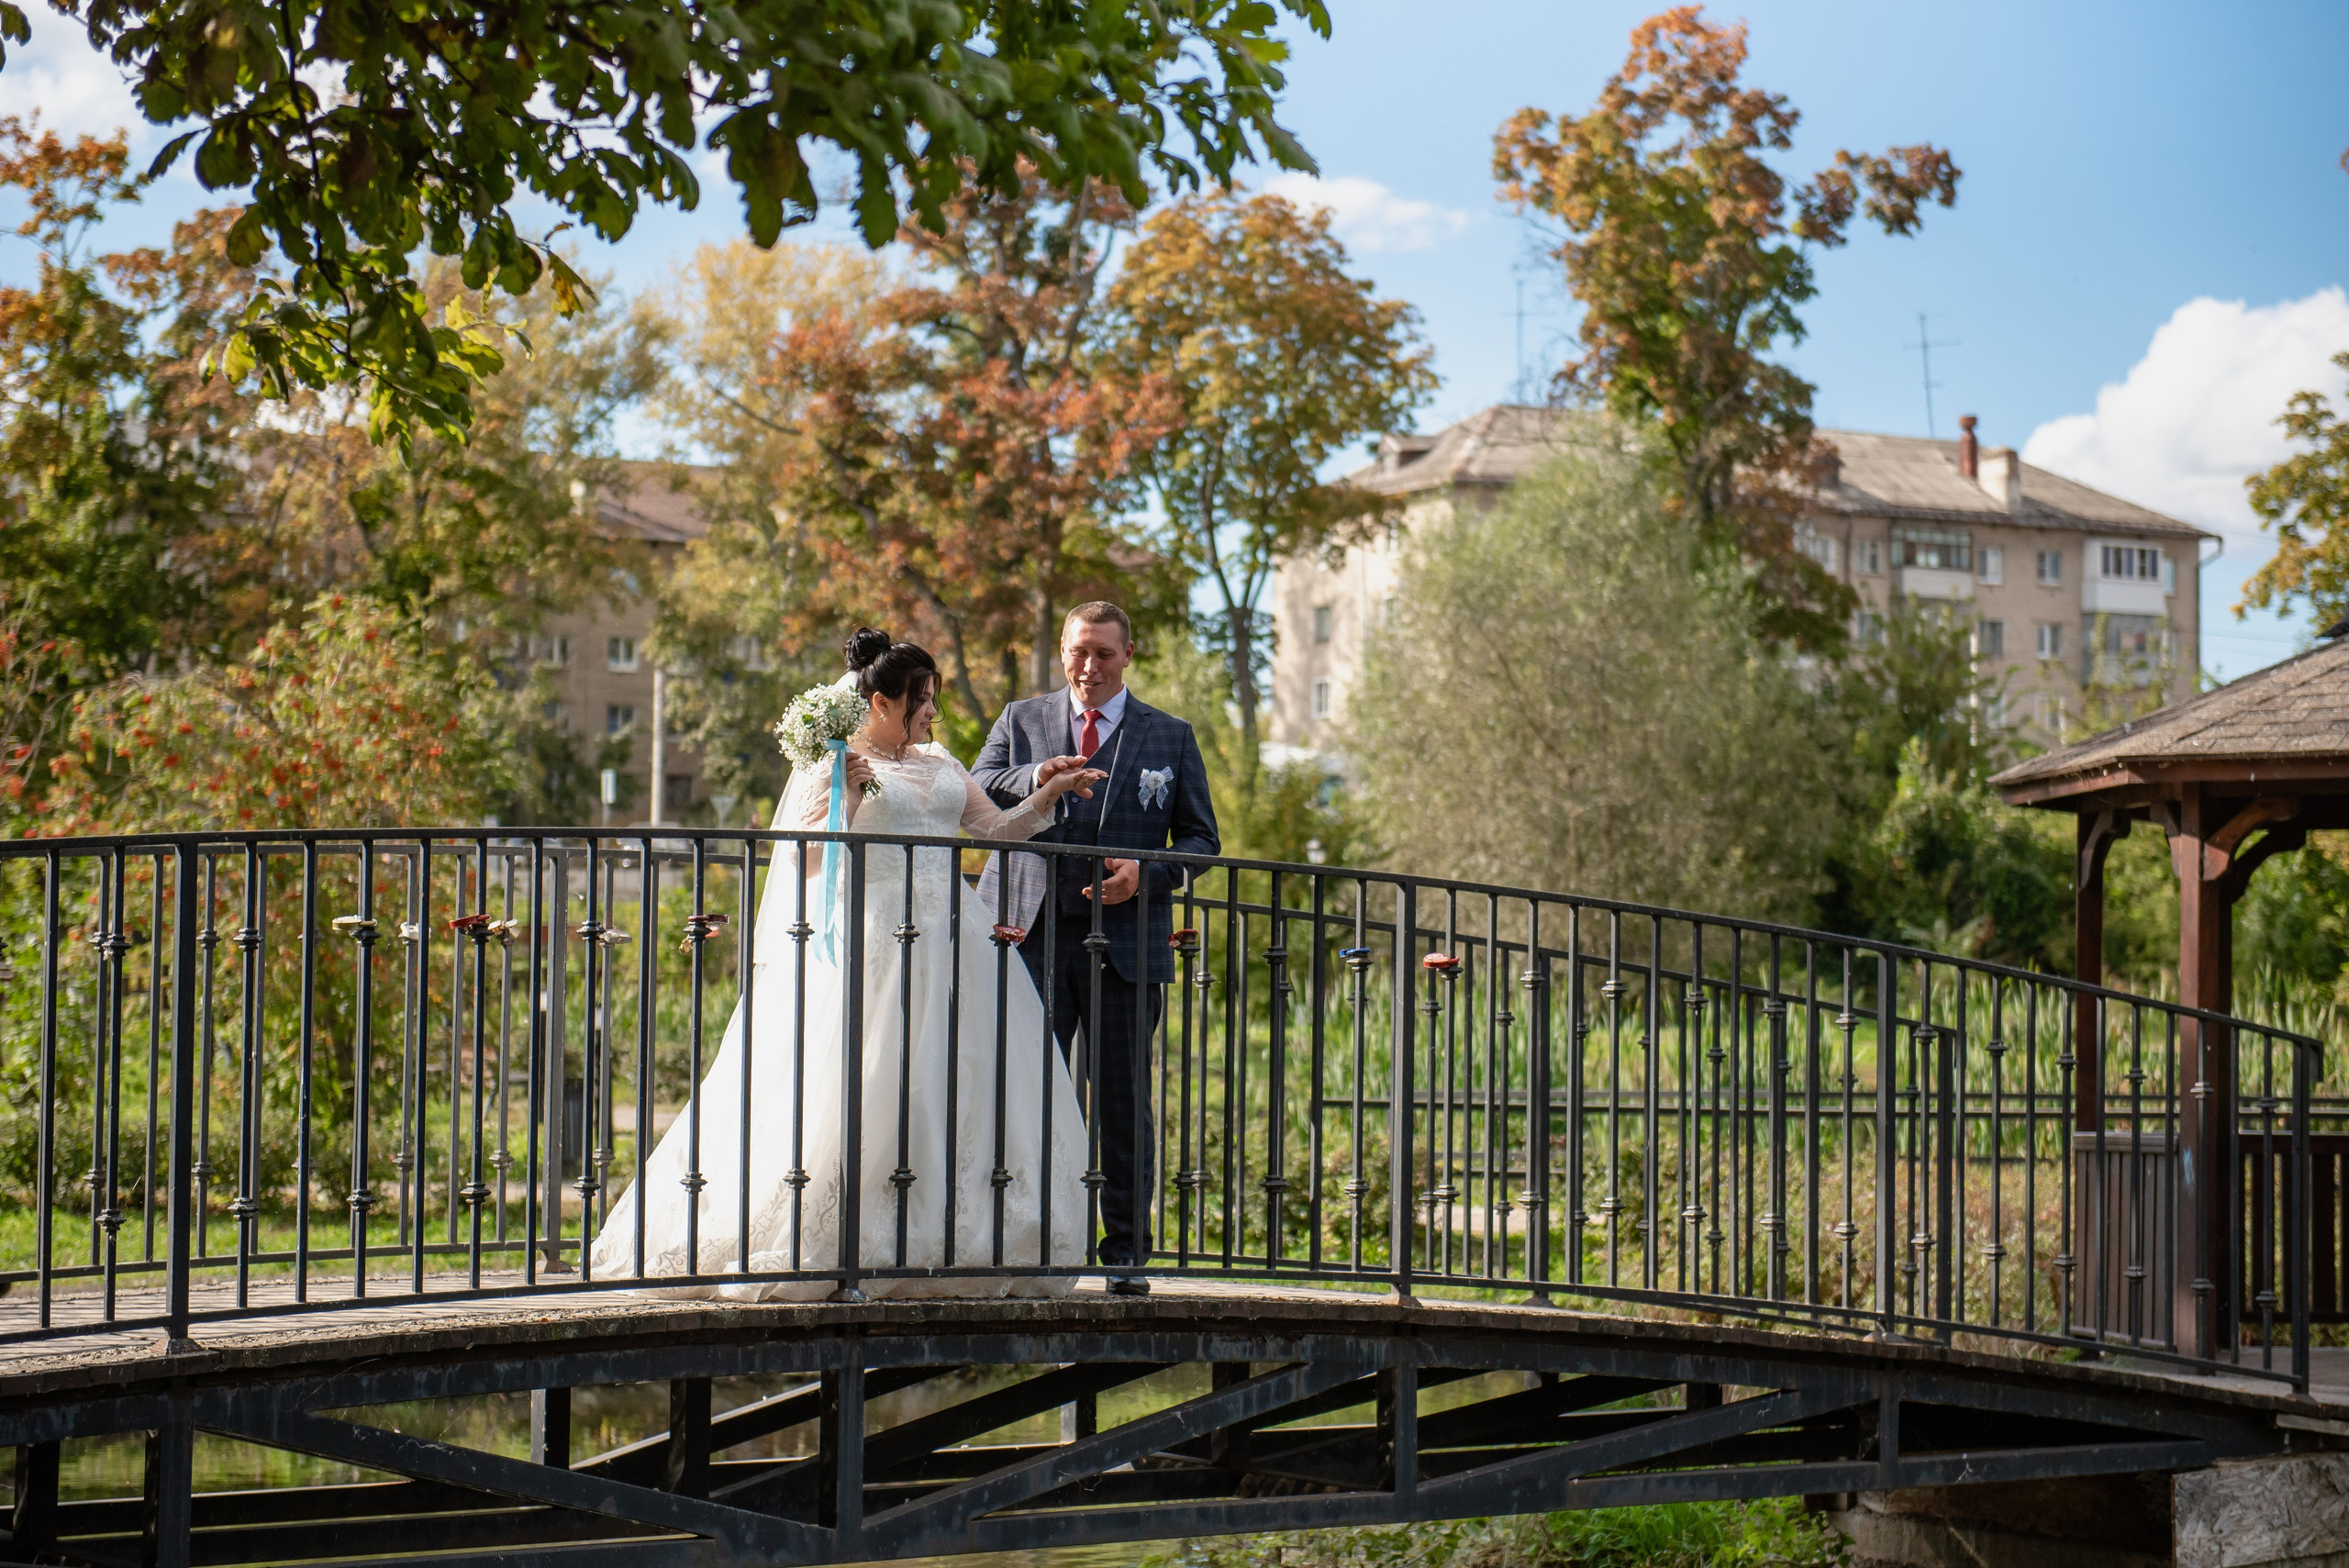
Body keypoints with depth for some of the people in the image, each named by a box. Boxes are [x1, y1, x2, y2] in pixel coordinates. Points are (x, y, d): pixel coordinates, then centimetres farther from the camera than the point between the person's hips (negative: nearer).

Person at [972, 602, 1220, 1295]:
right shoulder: (1020, 721, 13)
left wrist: (1146, 873, -9)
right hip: (1033, 938, 0)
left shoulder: (1171, 737, 12)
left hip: (1127, 940, 0)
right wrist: (1031, 781, -18)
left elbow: (1201, 839, 11)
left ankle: (1125, 1252, 10)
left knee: (1124, 1101, 2)